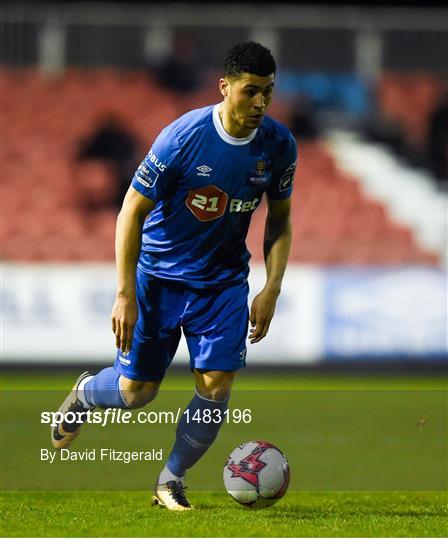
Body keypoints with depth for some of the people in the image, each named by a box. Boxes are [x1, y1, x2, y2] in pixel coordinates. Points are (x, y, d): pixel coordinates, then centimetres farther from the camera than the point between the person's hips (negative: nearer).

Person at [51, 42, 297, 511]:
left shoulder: (278, 145, -10)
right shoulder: (184, 137, -23)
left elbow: (279, 220, 6)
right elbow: (132, 211, -16)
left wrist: (271, 291, -5)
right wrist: (125, 295, -19)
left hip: (224, 280, 3)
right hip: (160, 274, -3)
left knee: (216, 384, -11)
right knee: (136, 391, 2)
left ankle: (171, 481, 11)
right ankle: (84, 394, 39)